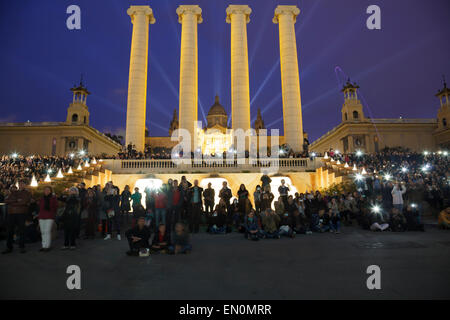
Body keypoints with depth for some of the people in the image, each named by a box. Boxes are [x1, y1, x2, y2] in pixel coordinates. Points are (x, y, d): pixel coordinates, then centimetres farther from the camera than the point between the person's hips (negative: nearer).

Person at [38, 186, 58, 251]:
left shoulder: (53, 198, 2)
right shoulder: (42, 199, 14)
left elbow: (55, 207, 5)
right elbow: (40, 207, 19)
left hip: (49, 217, -5)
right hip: (41, 217, 5)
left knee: (47, 231, -10)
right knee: (43, 232, 6)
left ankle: (47, 246, -5)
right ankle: (44, 246, 14)